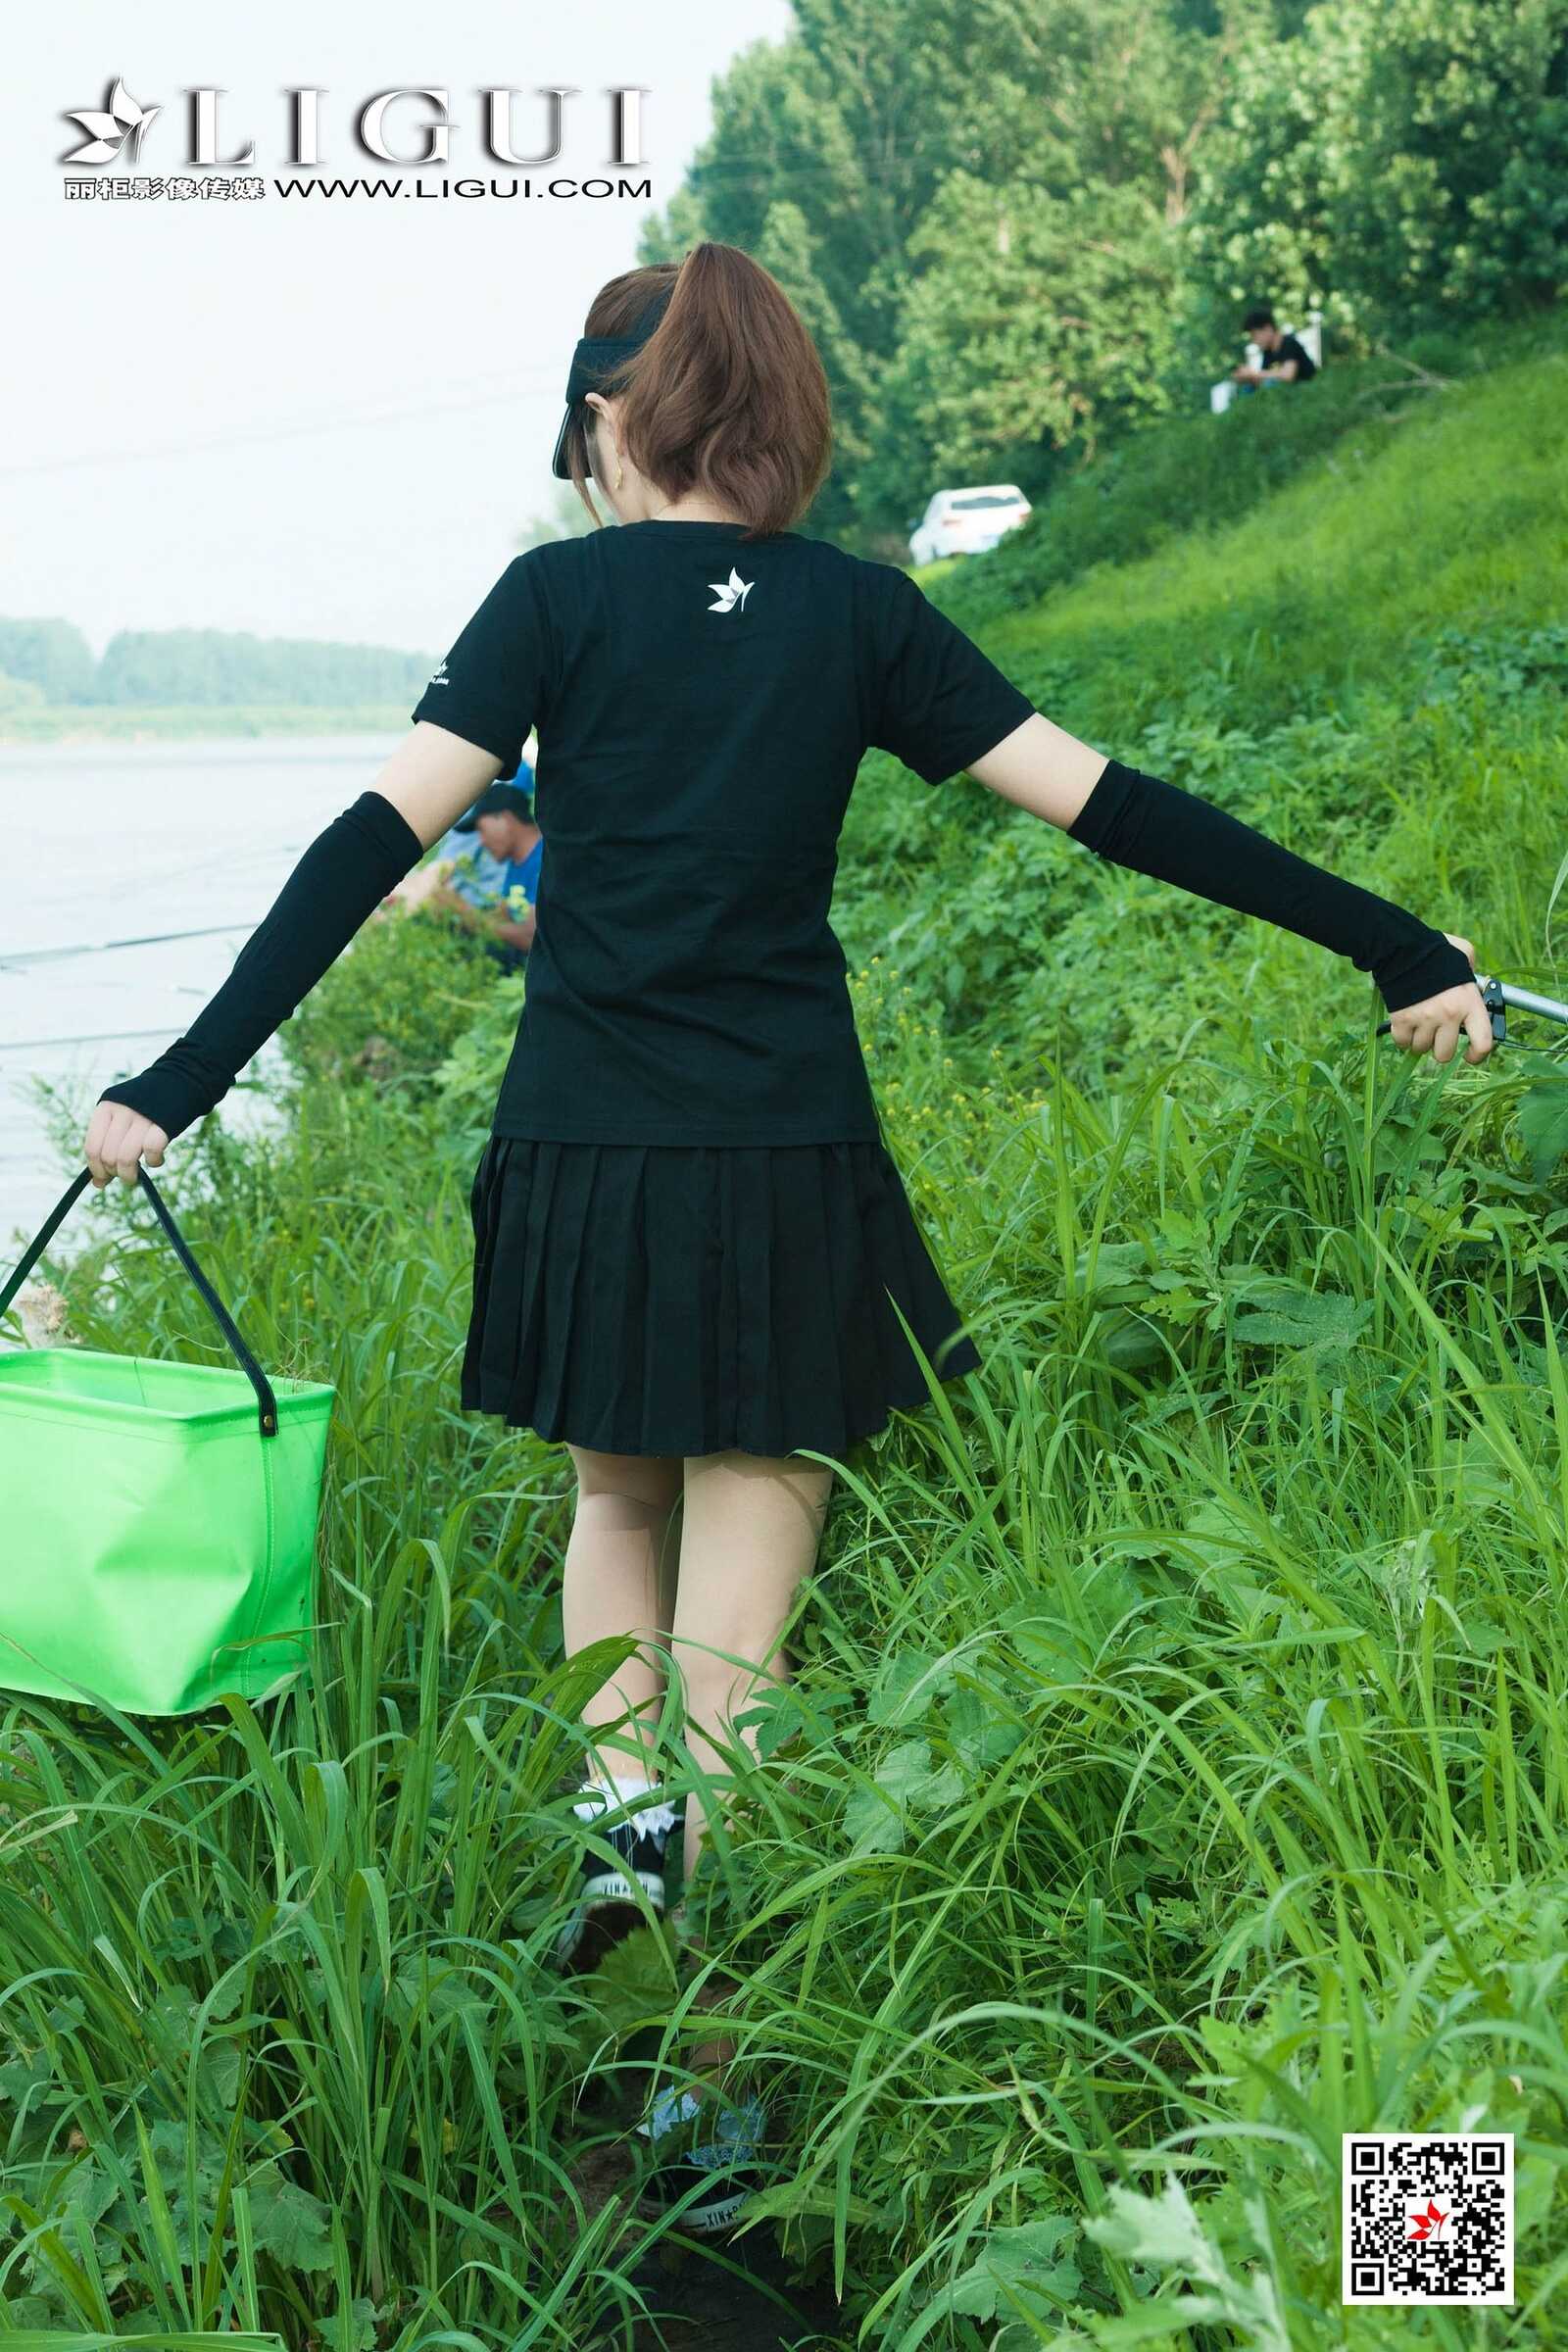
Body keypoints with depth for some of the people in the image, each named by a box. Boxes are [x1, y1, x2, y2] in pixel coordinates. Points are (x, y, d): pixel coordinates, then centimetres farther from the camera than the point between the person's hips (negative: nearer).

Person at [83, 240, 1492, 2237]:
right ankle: (712, 2099, 8)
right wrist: (1397, 949, 6)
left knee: (615, 1495, 29)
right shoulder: (856, 610, 3)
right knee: (739, 1611, 6)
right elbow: (1100, 803, 1)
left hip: (584, 1160, 0)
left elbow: (382, 836, -9)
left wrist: (184, 1078, -9)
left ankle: (618, 1793, 8)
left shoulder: (559, 594, -1)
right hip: (789, 1166, 0)